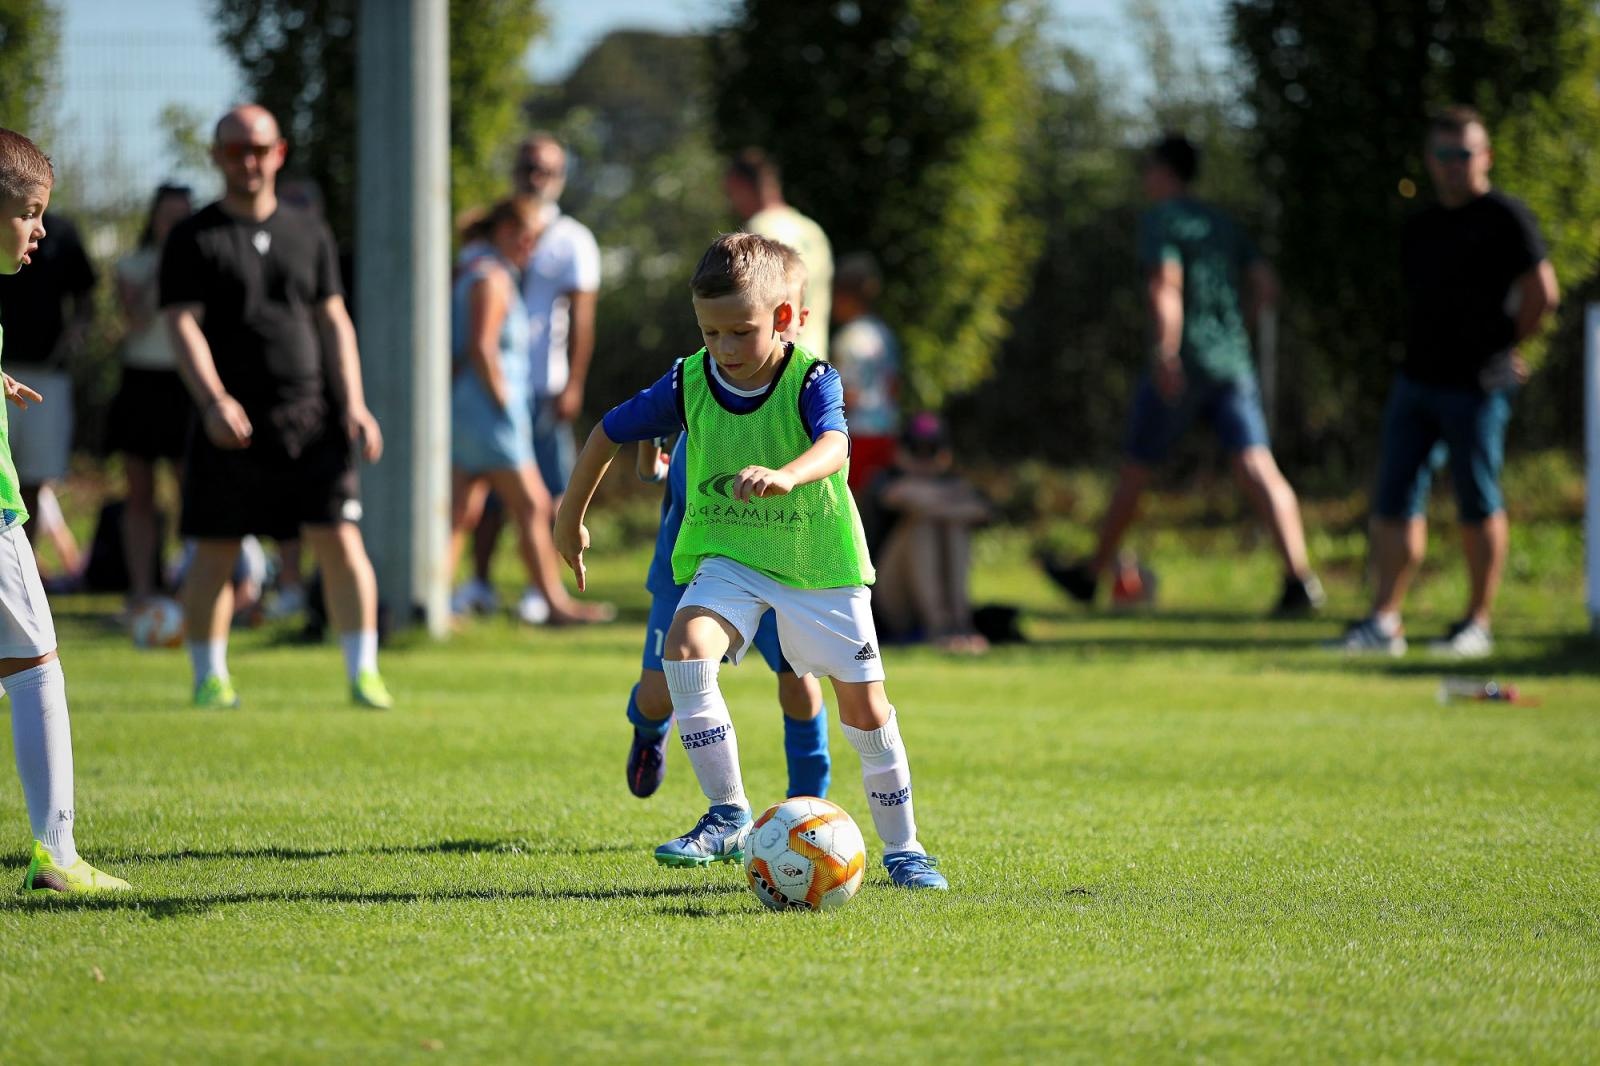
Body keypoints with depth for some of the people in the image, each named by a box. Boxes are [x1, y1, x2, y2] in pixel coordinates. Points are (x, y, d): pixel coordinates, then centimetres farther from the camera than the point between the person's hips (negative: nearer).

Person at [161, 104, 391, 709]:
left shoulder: (308, 235, 15)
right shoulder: (194, 240, 2)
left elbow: (335, 321, 16)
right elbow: (183, 324, -7)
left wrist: (354, 403, 4)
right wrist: (213, 400, -22)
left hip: (307, 420, 3)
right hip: (230, 425, -2)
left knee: (341, 540, -6)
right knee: (216, 554, 0)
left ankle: (363, 672, 0)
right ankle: (209, 677, 13)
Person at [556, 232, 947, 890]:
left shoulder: (811, 380, -20)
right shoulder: (688, 384, -10)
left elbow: (834, 446, -40)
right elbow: (609, 432, 5)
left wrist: (786, 475, -62)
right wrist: (571, 517, 11)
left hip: (821, 564, -2)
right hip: (728, 557, 2)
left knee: (865, 706, 2)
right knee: (686, 648, -27)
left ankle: (901, 847, 23)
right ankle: (728, 815, -18)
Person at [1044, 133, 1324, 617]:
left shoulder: (1160, 220, -4)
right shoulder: (1221, 223, 17)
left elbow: (1165, 284, -18)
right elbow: (1265, 285, 17)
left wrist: (1166, 351, -26)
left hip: (1179, 371, -5)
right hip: (1231, 363, 5)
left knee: (1134, 471, 10)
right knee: (1256, 467, -8)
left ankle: (1091, 575, 26)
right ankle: (1299, 579, -26)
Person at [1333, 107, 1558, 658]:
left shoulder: (1505, 218, -7)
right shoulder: (1419, 228, 15)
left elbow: (1542, 294, -10)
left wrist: (1504, 345, -1)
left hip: (1475, 387, -7)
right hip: (1415, 382, 7)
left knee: (1478, 508, 1)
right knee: (1395, 503, 2)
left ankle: (1477, 623, 10)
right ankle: (1384, 622, 3)